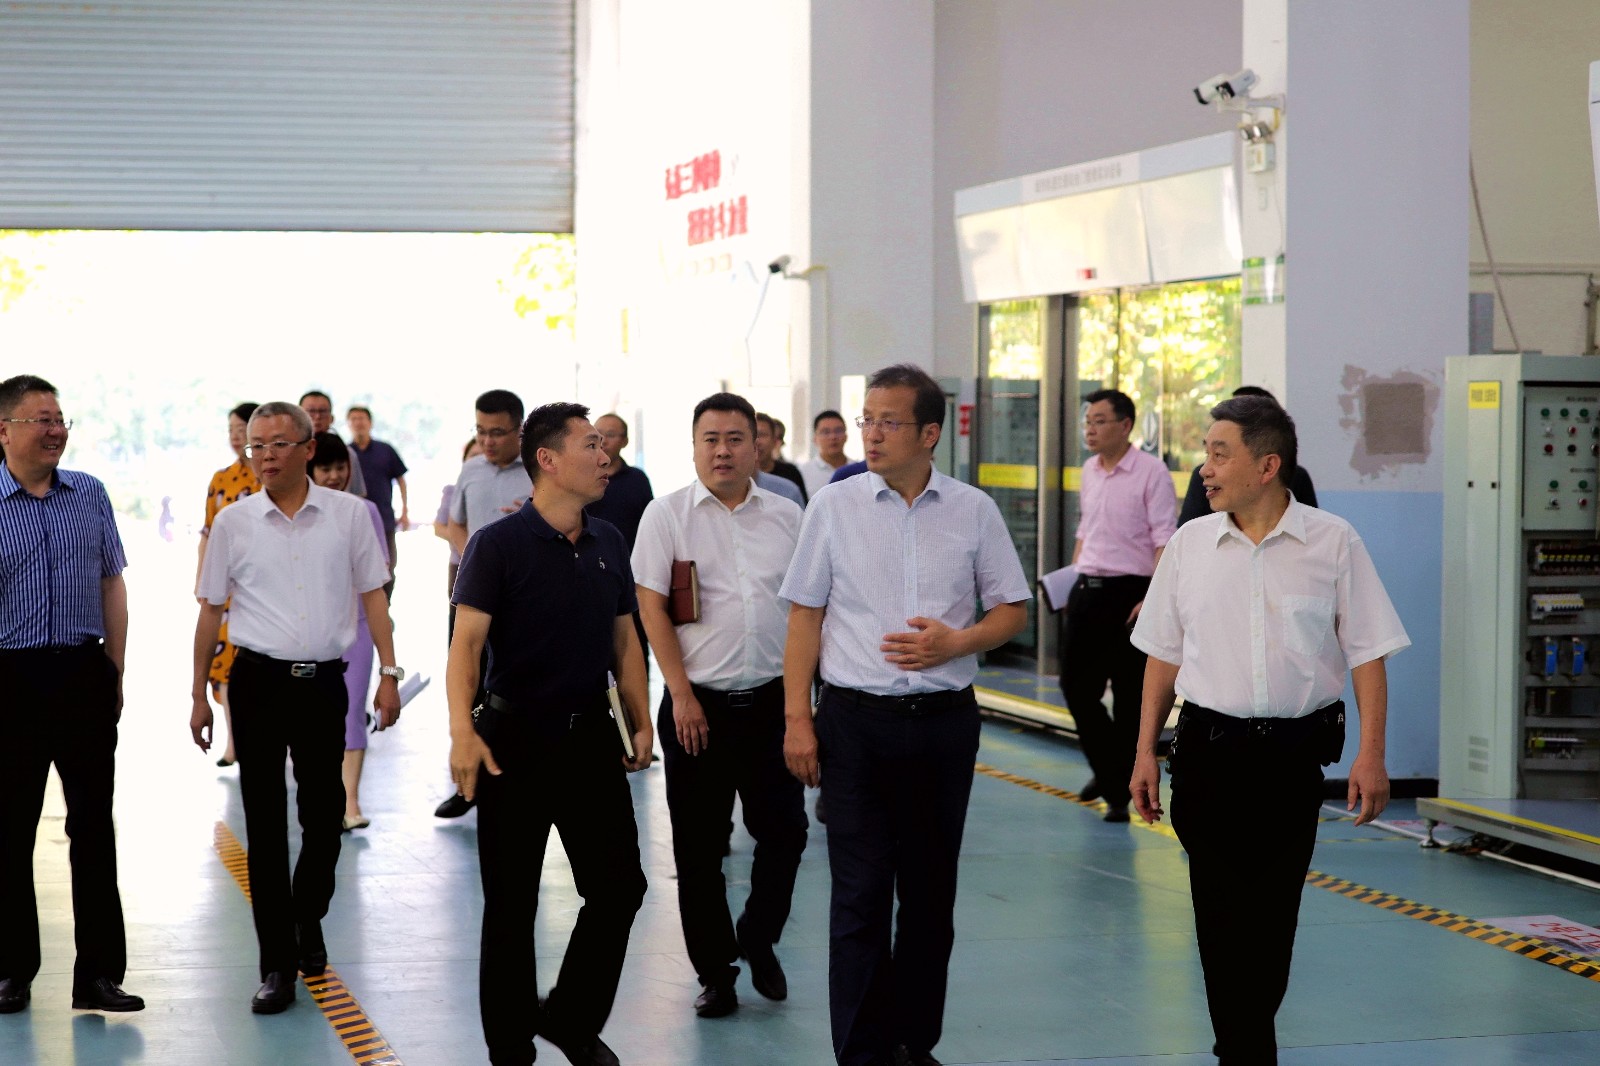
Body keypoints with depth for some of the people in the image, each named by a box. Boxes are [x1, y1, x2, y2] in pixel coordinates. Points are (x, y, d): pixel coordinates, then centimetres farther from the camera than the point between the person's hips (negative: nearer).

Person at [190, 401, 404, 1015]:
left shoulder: (349, 514, 1)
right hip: (258, 681, 0)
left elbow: (373, 595, 7)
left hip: (324, 682, 0)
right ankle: (278, 966, 4)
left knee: (324, 817, 7)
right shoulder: (233, 523, 2)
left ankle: (308, 920, 35)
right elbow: (211, 611, 8)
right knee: (265, 824, 0)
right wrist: (199, 695, 9)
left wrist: (389, 673, 0)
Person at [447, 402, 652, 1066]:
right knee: (510, 906, 4)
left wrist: (641, 722, 10)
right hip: (514, 738, -5)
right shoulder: (497, 545, -11)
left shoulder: (608, 543, 8)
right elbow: (467, 640, -19)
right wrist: (462, 729, -32)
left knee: (620, 886, 5)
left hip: (590, 736, 5)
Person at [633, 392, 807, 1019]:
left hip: (771, 701, 2)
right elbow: (651, 607, -4)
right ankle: (715, 972, 16)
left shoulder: (786, 516, 7)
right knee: (699, 848, 4)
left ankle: (758, 943, 26)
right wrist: (681, 695, -10)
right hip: (699, 704, -2)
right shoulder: (667, 516, -1)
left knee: (784, 831, 2)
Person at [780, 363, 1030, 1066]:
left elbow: (1012, 610, 9)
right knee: (861, 894, -2)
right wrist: (797, 719, -3)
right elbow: (804, 619, 3)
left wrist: (957, 643, -11)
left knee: (930, 891, 9)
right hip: (856, 720, -2)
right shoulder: (834, 506, 1)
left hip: (943, 718, 2)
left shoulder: (973, 510, 3)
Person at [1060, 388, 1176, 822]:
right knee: (1075, 686, 6)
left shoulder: (1151, 472, -9)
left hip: (1130, 591, -6)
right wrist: (1073, 578, 17)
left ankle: (1120, 792, 8)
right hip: (1087, 590, 7)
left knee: (1129, 697, 0)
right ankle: (1106, 769, 27)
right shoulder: (1090, 471, 12)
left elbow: (1165, 541, -13)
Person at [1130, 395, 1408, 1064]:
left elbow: (1367, 653, 0)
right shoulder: (1190, 543, 5)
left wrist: (1371, 754, -7)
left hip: (1294, 752, -1)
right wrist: (1146, 752, 9)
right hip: (1208, 747, 1)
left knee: (1273, 914, 8)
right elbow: (1164, 655, 11)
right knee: (1222, 912, -2)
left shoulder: (1333, 543, -2)